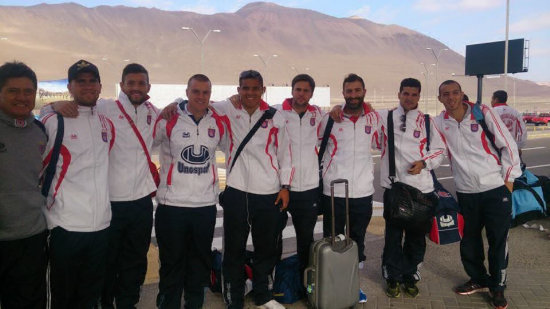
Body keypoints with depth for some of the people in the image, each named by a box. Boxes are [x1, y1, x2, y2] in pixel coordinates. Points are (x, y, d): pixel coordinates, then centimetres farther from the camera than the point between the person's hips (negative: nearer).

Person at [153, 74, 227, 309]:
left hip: (206, 204, 3)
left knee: (200, 262, 15)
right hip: (172, 203, -3)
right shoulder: (169, 120, -5)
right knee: (172, 262, 8)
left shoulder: (218, 123, 4)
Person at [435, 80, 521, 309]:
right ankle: (479, 279, 35)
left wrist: (509, 177, -4)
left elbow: (508, 145, -3)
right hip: (466, 192, 3)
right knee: (469, 240, 13)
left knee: (498, 240, 5)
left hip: (496, 189, -3)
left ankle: (498, 286, 24)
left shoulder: (483, 113, -6)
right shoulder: (440, 122, 1)